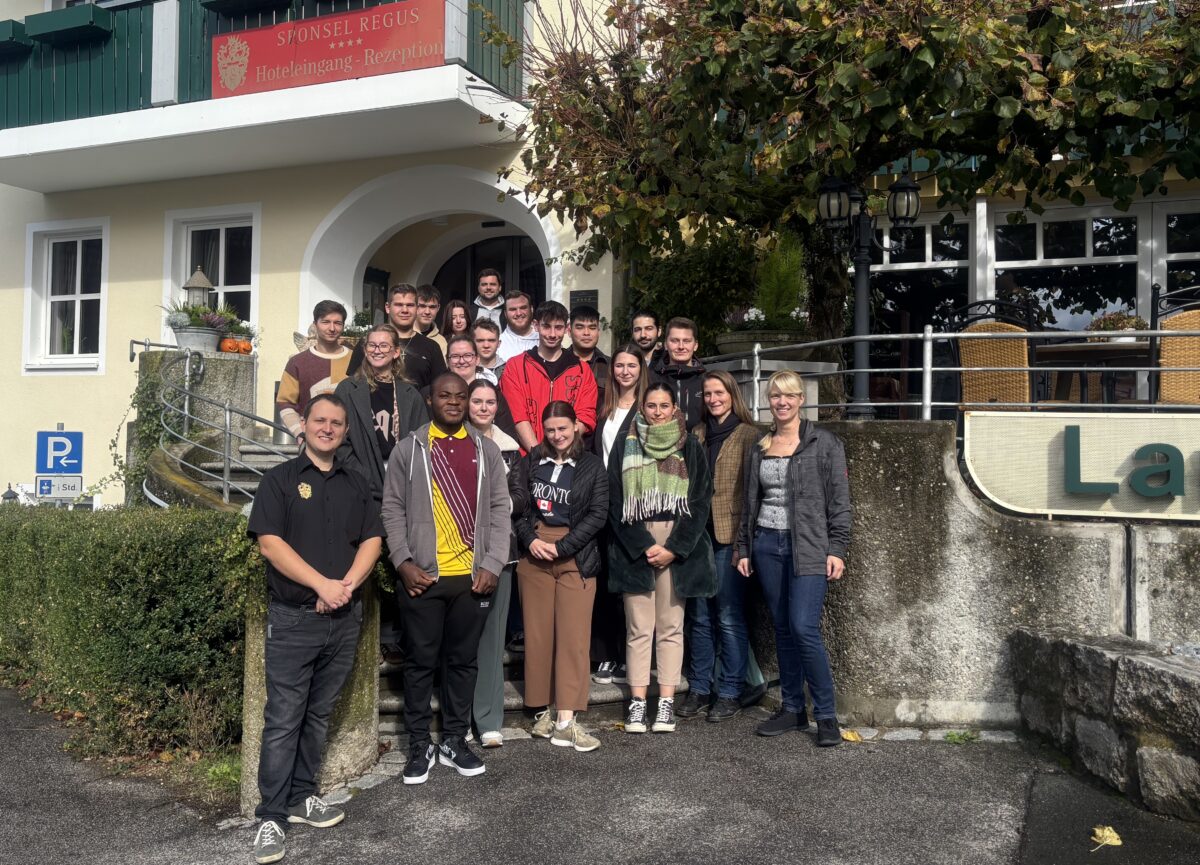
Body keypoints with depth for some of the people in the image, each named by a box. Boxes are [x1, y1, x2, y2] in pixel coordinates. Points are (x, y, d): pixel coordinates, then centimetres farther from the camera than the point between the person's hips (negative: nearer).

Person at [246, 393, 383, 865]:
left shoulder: (356, 484, 13)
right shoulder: (280, 479, 0)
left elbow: (372, 540, 5)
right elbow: (269, 542, -10)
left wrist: (348, 584, -13)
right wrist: (322, 584, -18)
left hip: (345, 617, 4)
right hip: (294, 617, -4)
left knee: (318, 715, 13)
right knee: (283, 719, -2)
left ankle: (302, 797, 25)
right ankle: (271, 817, 5)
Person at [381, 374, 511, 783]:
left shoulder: (486, 450, 9)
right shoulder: (409, 449, 4)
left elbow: (500, 509, 6)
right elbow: (393, 509, 0)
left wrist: (492, 564, -4)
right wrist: (403, 562, -10)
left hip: (472, 576, 2)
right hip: (421, 576, -2)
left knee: (463, 660, 10)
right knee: (420, 661, 6)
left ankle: (454, 741, 23)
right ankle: (419, 745, 19)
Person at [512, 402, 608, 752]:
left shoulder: (592, 466, 2)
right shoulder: (531, 462, 8)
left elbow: (598, 514, -4)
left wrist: (561, 547, -11)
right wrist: (530, 539, -9)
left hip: (575, 556, -2)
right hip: (534, 554, 2)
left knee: (574, 636, -6)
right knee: (538, 634, 4)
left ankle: (566, 722, -6)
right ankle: (546, 710, 16)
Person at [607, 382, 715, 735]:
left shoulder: (690, 449, 7)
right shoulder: (626, 447, 6)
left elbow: (700, 503, 2)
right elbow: (616, 504, 1)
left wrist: (674, 549, -8)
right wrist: (644, 547, -8)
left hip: (678, 549, 0)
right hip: (634, 547, 0)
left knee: (671, 627, 2)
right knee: (638, 628, 0)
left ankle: (666, 702, 6)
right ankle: (637, 701, 5)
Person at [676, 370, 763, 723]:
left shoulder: (748, 435, -1)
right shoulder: (697, 434, 15)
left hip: (729, 535, -5)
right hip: (698, 534, 5)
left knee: (729, 617, 0)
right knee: (699, 616, 11)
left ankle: (730, 693, 11)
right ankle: (699, 688, 21)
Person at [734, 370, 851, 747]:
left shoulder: (825, 443, -1)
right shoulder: (759, 448, 12)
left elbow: (839, 500, -4)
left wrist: (837, 549, -10)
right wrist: (743, 548, 13)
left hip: (809, 547, -5)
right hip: (767, 546, 5)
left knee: (804, 628, -13)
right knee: (782, 629, 9)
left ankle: (826, 715, 0)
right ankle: (792, 708, 19)